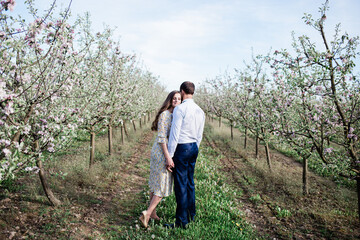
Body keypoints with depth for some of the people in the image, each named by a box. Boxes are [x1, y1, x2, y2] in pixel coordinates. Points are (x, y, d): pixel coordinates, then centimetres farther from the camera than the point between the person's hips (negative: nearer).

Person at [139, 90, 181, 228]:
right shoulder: (165, 114, -15)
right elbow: (161, 137, -20)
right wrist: (168, 157, -23)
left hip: (167, 151, 9)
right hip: (162, 153, -9)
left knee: (156, 184, 15)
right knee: (163, 184, -3)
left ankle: (152, 212, 26)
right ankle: (147, 213, 1)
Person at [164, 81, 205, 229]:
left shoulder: (180, 109, -14)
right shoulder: (200, 111, 10)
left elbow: (174, 134, -17)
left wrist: (169, 156, -12)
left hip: (182, 148, -8)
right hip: (194, 147, 8)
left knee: (181, 185, -1)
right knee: (190, 182, 17)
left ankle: (182, 221, 8)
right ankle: (191, 215, 29)